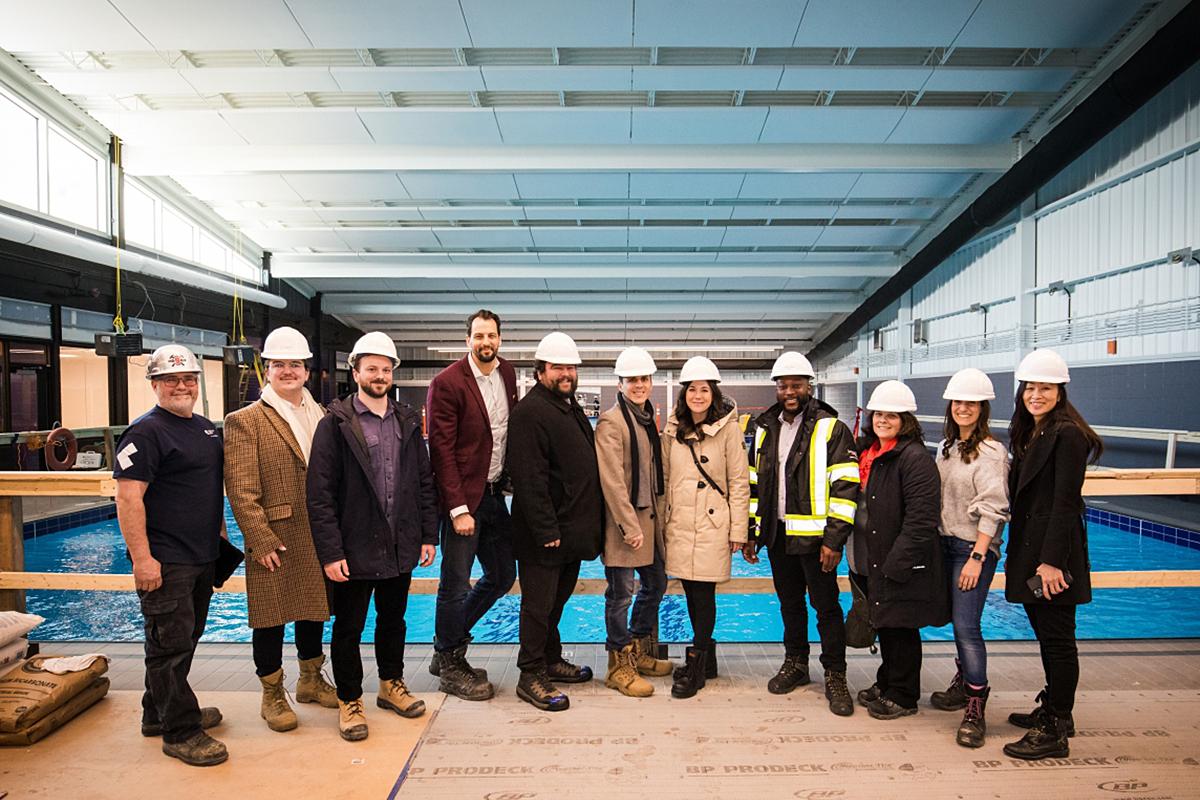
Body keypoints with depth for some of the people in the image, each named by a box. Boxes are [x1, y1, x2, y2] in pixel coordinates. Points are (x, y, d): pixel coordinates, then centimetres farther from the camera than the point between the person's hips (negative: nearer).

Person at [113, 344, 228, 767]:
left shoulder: (206, 427, 13)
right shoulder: (146, 431, -13)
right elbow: (128, 497, -19)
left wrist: (221, 535, 21)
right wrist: (142, 558, -23)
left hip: (202, 557, 9)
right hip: (166, 561, -9)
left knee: (185, 638, 19)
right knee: (171, 644, 0)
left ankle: (159, 714, 35)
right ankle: (180, 732, 11)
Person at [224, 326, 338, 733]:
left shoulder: (322, 416, 9)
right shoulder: (245, 421, -7)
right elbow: (241, 490, -11)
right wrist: (261, 541, -15)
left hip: (318, 538, 5)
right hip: (274, 540, -5)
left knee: (314, 609, 18)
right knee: (270, 617, 7)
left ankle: (310, 679, 37)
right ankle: (272, 694, 26)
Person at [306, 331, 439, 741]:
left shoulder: (407, 421, 7)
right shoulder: (335, 424, -9)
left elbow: (424, 481, 9)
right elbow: (320, 494, -12)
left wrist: (428, 535, 6)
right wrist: (331, 552, -15)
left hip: (400, 547, 5)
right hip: (355, 549, -4)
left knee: (393, 619, 20)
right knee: (348, 628, 10)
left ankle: (391, 684, 39)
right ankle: (349, 701, 27)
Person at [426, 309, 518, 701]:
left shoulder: (507, 373, 8)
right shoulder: (447, 382, -12)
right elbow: (442, 449, -15)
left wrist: (510, 480, 5)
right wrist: (458, 508, -18)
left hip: (495, 493, 8)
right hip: (464, 497, -7)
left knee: (502, 576, 16)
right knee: (456, 585, 3)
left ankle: (448, 647, 34)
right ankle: (450, 667, 23)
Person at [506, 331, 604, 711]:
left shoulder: (572, 408, 15)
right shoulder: (529, 411, -16)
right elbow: (529, 479, -22)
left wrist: (590, 525, 16)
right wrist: (546, 530, -23)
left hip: (571, 530, 9)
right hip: (545, 534, -9)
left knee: (557, 600, 20)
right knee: (539, 605, 2)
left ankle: (551, 660, 35)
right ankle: (531, 677, 14)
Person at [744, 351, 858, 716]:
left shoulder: (830, 428, -7)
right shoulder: (765, 429, 10)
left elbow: (845, 487, -12)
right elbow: (754, 483, 15)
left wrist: (834, 539, -16)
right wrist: (750, 532, 12)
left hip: (814, 535, -5)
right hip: (778, 534, 5)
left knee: (826, 606, 4)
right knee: (789, 603, 17)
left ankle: (835, 676, 18)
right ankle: (795, 663, 33)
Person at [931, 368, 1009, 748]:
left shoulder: (990, 452, -13)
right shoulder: (946, 446, 11)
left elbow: (992, 510, -17)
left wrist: (977, 557, -20)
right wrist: (936, 541, 14)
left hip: (974, 548, -7)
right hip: (946, 544, 7)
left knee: (966, 625, -9)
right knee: (957, 620, 16)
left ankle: (975, 709, 1)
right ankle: (964, 683, 32)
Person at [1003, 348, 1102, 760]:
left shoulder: (1067, 434, -14)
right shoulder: (1028, 434, 13)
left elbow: (1065, 503, -19)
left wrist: (1052, 560, -21)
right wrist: (1019, 553, 16)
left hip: (1053, 553, -9)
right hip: (1029, 550, 9)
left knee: (1058, 639, 1)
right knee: (1046, 635, 19)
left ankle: (1055, 733, 11)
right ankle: (1053, 708, 34)